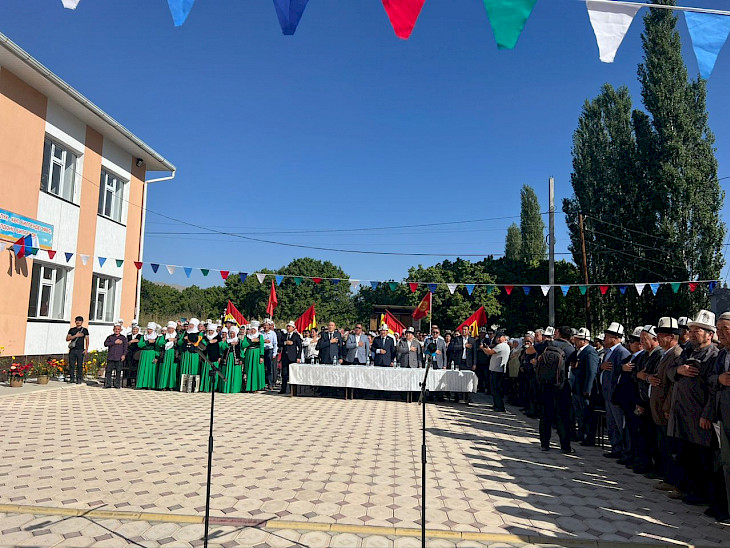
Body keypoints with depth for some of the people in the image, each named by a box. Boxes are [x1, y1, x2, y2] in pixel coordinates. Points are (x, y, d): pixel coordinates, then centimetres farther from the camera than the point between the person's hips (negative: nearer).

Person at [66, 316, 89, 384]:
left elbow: (87, 340, 5)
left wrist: (86, 349, -4)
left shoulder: (85, 330, 8)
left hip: (80, 350, -2)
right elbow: (67, 339, 5)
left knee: (80, 365, -3)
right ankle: (72, 378, 10)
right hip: (72, 350, 2)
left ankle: (79, 379, 2)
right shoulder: (72, 330, 13)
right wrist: (75, 336, -8)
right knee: (71, 365, 1)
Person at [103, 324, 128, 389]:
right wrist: (114, 342, -10)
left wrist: (124, 355, -5)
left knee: (118, 371, 0)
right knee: (109, 370, 0)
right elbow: (105, 343, -3)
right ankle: (108, 384, 8)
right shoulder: (110, 337, 12)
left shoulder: (123, 338, 10)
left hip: (119, 357, -1)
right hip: (110, 357, 1)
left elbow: (125, 346, 5)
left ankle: (117, 384, 7)